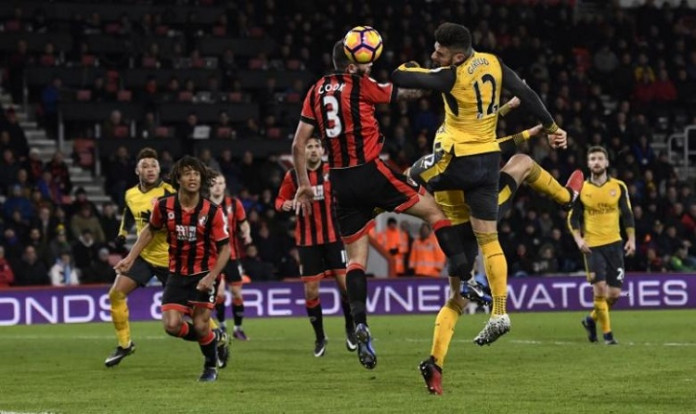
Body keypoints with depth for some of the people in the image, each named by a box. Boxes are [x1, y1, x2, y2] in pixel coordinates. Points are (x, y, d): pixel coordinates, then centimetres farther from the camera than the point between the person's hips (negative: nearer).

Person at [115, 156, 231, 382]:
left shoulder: (212, 212, -15)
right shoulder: (164, 206, -8)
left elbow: (225, 247, -8)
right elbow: (150, 230, 13)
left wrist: (211, 277, -20)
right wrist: (130, 258, 8)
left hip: (204, 274, -3)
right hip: (177, 274, 3)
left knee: (200, 326, -11)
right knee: (172, 325, -10)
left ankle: (211, 367, 20)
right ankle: (212, 337, 23)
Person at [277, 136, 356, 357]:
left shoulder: (332, 172, -1)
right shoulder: (292, 176, 0)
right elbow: (280, 199, 9)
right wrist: (284, 204, -13)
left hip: (334, 237, -1)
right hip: (307, 241, 1)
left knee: (345, 283, -7)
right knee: (311, 291, -1)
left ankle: (350, 328, 15)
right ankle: (319, 337, 16)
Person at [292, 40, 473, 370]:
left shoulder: (317, 91, 10)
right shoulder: (360, 85, -7)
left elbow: (299, 144, 10)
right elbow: (409, 93, 3)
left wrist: (304, 184, 17)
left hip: (340, 182, 6)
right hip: (370, 172, -6)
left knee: (356, 256, 9)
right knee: (433, 210, 8)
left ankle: (360, 324, -7)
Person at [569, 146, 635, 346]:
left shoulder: (618, 187, 3)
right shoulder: (581, 189, 0)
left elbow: (627, 215, 9)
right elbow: (572, 218, 5)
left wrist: (631, 239, 0)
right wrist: (578, 239, -9)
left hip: (614, 244, 2)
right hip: (592, 246, -2)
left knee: (614, 293, -1)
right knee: (600, 288, -14)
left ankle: (592, 319, 25)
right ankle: (607, 333, -4)